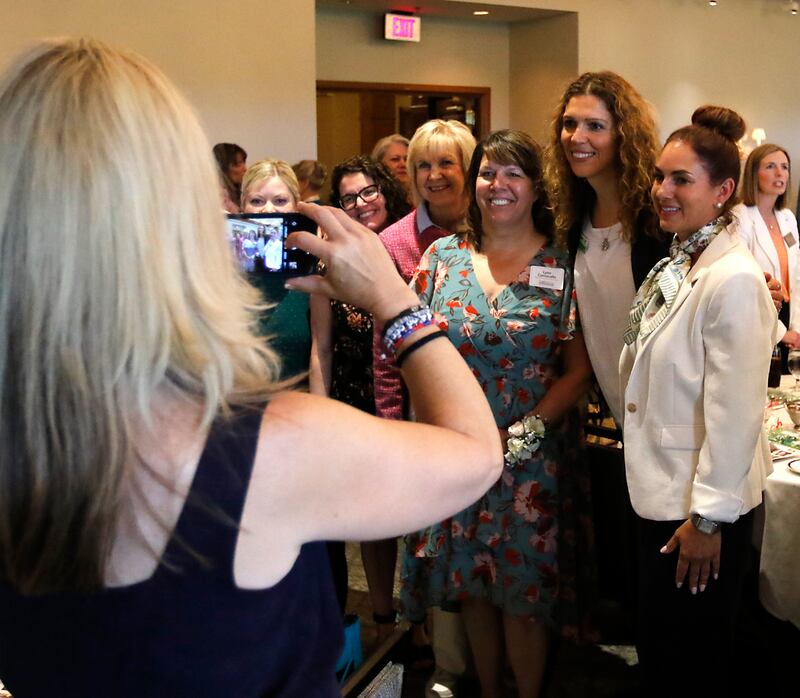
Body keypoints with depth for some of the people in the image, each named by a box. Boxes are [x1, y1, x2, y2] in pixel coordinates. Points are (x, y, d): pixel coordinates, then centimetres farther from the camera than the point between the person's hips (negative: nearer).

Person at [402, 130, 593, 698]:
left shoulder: (562, 267, -4)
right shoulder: (443, 256, 3)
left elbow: (578, 371, -6)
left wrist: (518, 436, -14)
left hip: (530, 459, -2)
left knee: (522, 593, 6)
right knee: (470, 585, 13)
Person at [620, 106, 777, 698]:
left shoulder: (734, 281, -21)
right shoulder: (675, 266, 6)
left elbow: (734, 413, -22)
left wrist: (708, 518, -18)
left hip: (703, 506, -8)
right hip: (663, 491, 8)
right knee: (659, 646, 21)